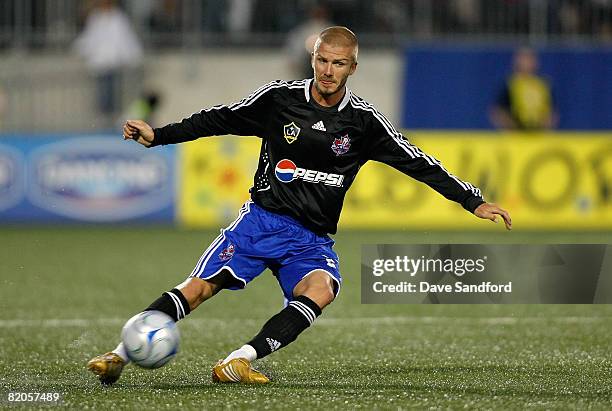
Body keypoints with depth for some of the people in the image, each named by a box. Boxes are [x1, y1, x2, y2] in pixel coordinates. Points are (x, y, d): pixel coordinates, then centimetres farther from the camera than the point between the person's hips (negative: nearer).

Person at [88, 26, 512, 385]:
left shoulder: (364, 121, 0)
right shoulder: (280, 96, -1)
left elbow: (418, 164, 4)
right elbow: (219, 119, 10)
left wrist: (474, 201, -2)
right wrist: (159, 135, 5)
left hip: (313, 240, 0)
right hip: (261, 220, 0)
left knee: (321, 291, -32)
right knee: (199, 287, -18)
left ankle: (239, 362, -40)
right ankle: (119, 355, -15)